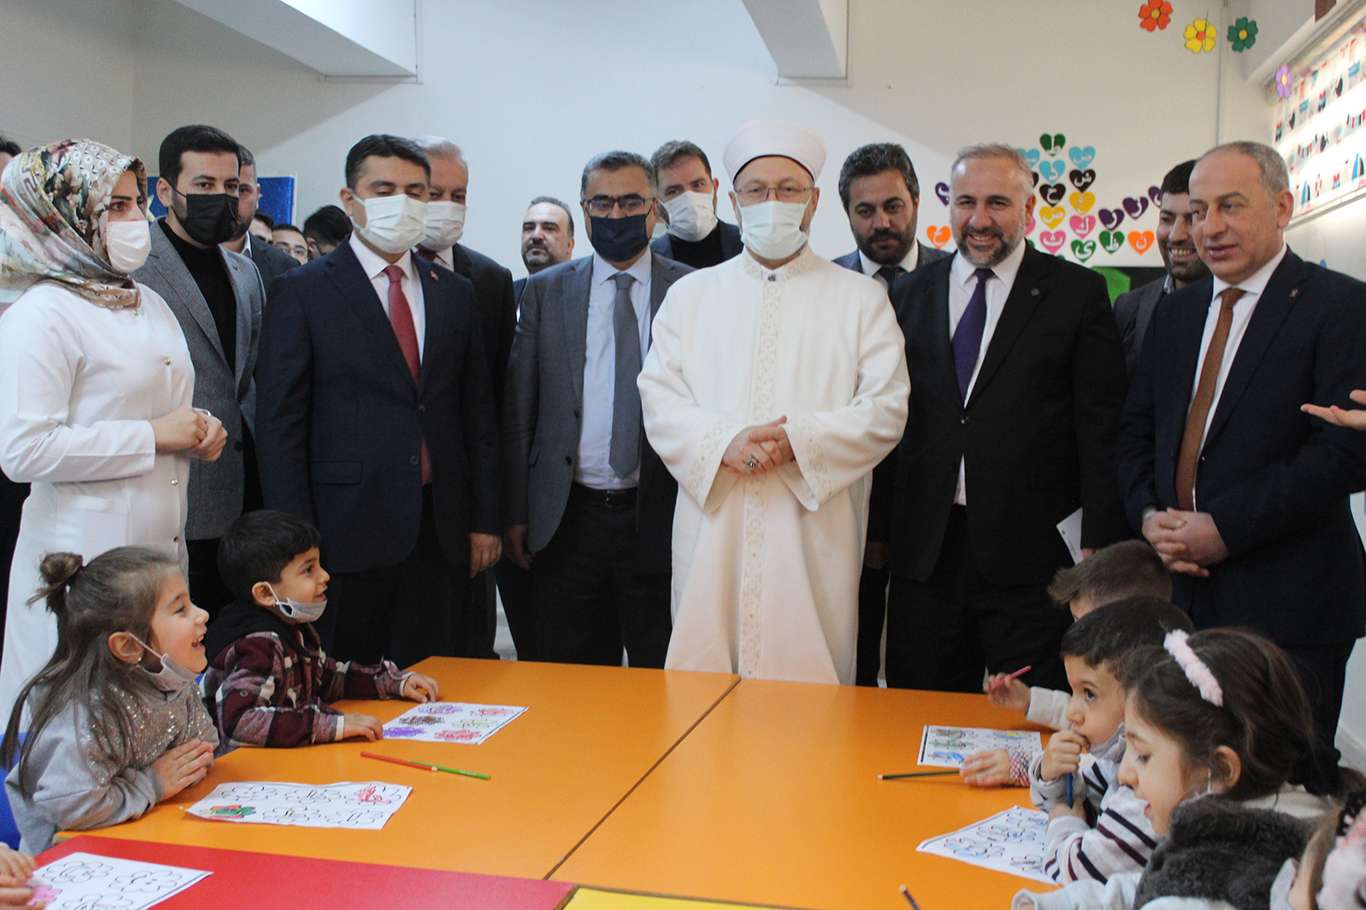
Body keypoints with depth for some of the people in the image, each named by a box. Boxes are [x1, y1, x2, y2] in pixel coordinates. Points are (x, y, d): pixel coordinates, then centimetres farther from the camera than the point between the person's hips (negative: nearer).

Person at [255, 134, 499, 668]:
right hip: (347, 531, -4)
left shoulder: (454, 293, 12)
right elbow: (280, 427, -5)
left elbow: (478, 416, 13)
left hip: (440, 534, 4)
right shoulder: (302, 293, -1)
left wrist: (484, 521, 8)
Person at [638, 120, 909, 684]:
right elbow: (659, 401, 5)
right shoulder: (691, 295, 13)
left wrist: (800, 440, -15)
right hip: (712, 528, 2)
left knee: (806, 680, 1)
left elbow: (886, 410, 0)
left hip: (812, 531, -1)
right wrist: (723, 441, -14)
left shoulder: (861, 299, 9)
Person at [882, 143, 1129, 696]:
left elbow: (1101, 428, -2)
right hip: (925, 552, 3)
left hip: (1033, 552, -3)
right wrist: (878, 528, 8)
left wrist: (1099, 542, -7)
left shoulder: (1078, 293, 1)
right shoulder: (910, 294, 11)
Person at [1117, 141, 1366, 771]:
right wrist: (1150, 515, -4)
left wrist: (1225, 527, -17)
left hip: (1287, 602, -5)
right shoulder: (1175, 312, 15)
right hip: (1183, 588, 5)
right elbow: (1136, 432, 15)